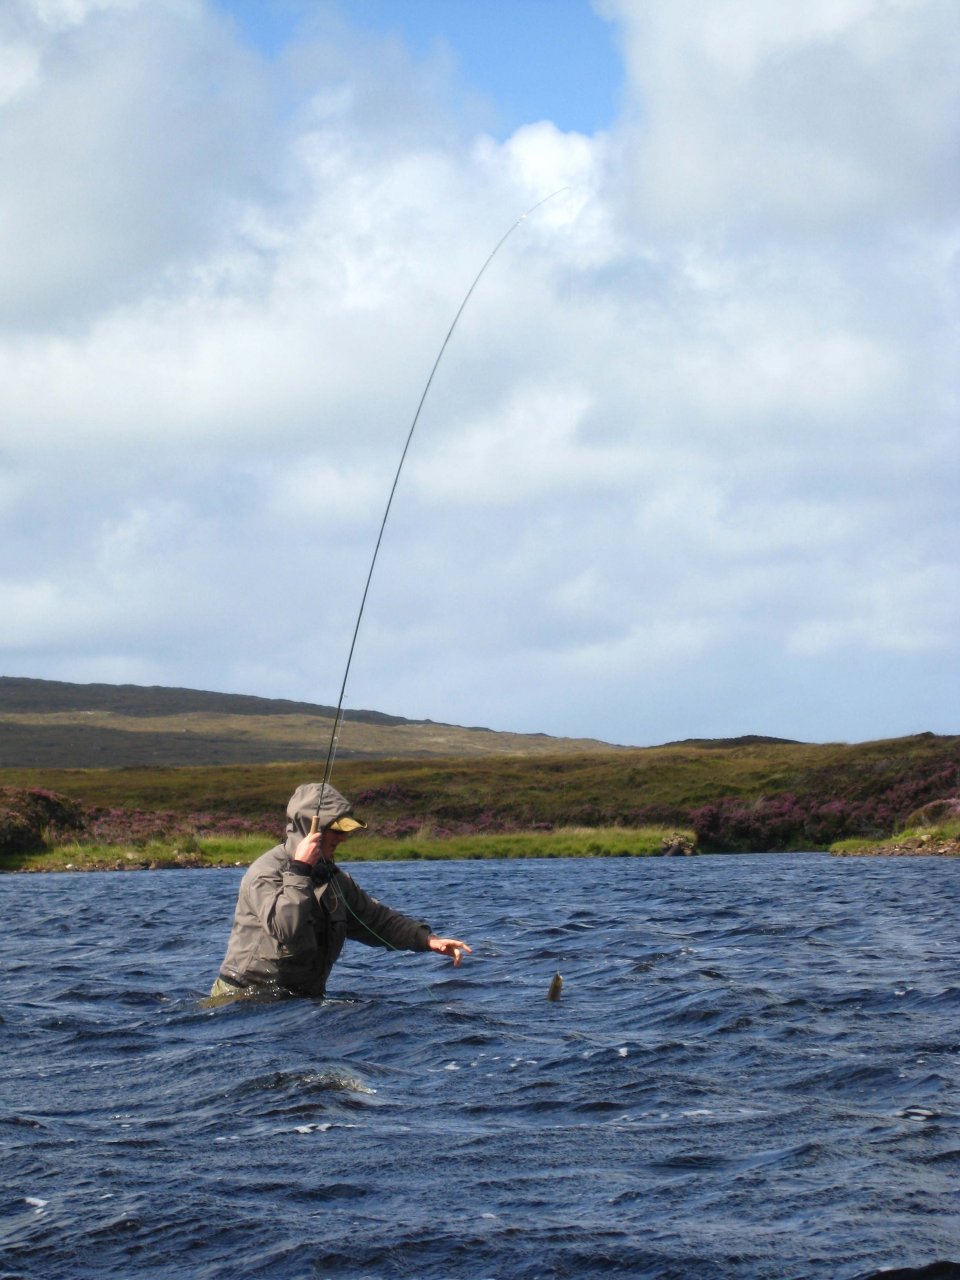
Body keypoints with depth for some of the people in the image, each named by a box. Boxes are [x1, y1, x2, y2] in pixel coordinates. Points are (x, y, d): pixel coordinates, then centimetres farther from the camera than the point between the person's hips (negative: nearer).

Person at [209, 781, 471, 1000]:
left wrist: (428, 940, 10)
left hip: (303, 999, 9)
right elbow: (286, 928, -28)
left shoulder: (332, 878, 16)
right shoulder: (266, 873, -12)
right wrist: (300, 870, -24)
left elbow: (377, 919, 22)